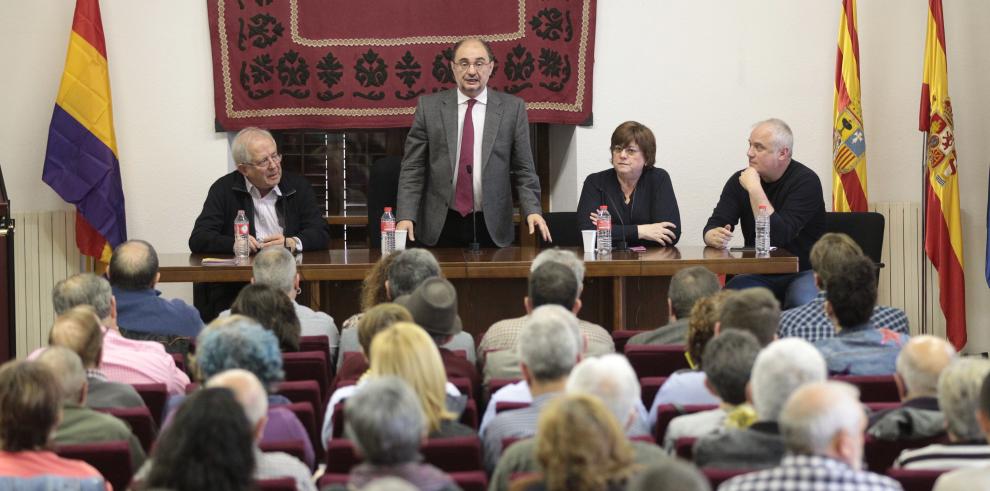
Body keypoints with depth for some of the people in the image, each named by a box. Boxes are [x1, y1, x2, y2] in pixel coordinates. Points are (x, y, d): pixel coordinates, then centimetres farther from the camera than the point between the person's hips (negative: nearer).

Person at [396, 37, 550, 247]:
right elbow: (412, 169, 3)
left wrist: (532, 210, -10)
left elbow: (523, 169, 5)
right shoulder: (429, 106, 3)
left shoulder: (512, 108, 3)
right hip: (440, 228, 0)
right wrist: (406, 216, -8)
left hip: (492, 228, 0)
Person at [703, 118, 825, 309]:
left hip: (802, 272, -3)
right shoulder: (739, 181, 4)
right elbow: (713, 226, -1)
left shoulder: (806, 181, -13)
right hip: (757, 274, 3)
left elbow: (779, 236, -24)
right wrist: (714, 237, -26)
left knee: (802, 303, -36)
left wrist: (754, 188, -24)